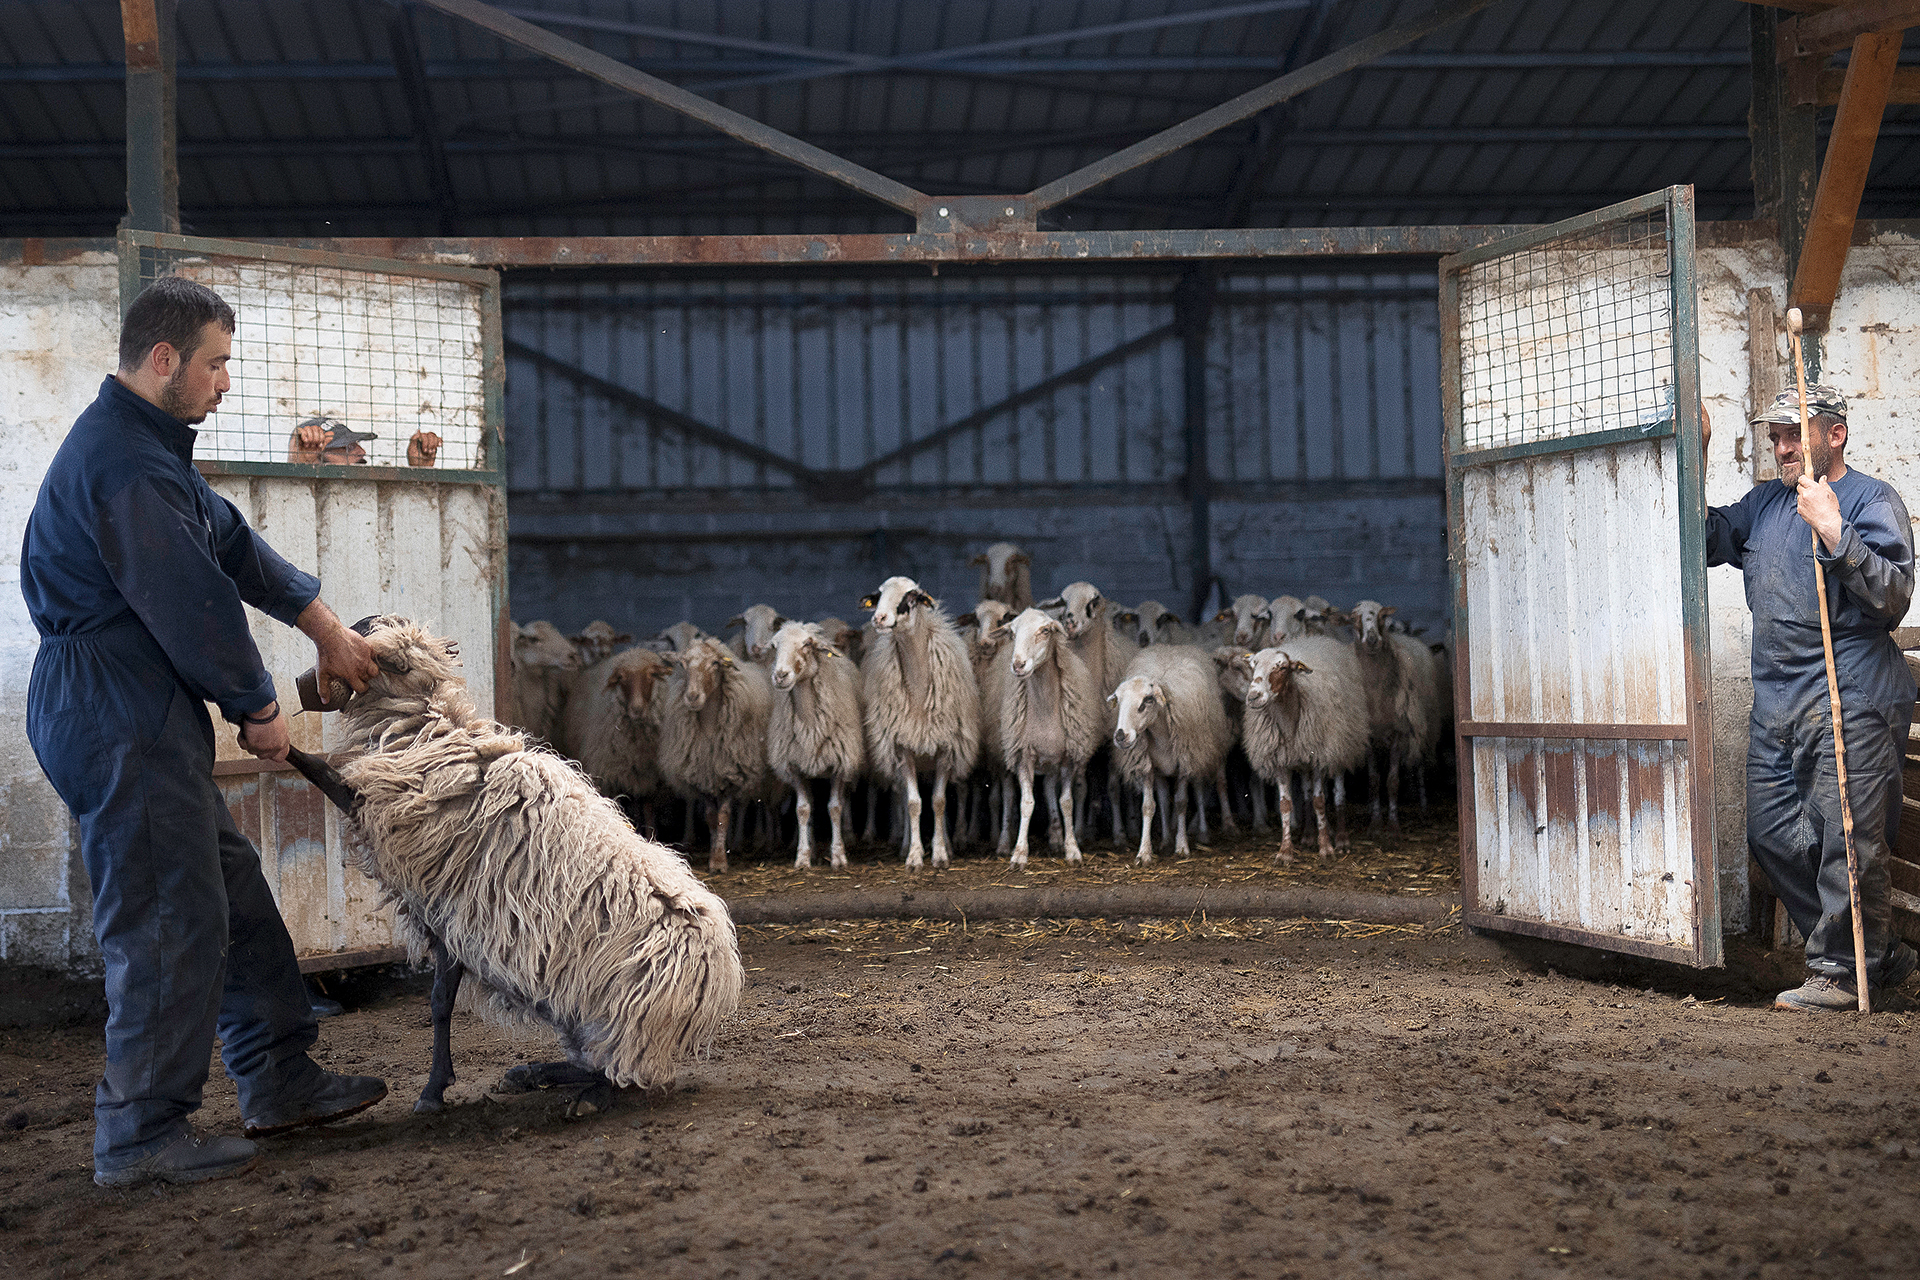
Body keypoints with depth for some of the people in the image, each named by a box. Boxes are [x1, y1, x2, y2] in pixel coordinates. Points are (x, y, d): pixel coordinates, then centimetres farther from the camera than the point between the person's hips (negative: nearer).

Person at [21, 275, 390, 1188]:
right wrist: (259, 708, -7)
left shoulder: (143, 444, 16)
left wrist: (323, 626, 21)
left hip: (140, 714, 11)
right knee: (169, 916, -7)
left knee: (230, 886, 15)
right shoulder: (123, 461, -19)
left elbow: (230, 540, 22)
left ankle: (279, 1079, 23)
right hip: (117, 717, -11)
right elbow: (190, 601, -18)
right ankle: (142, 1132, 1)